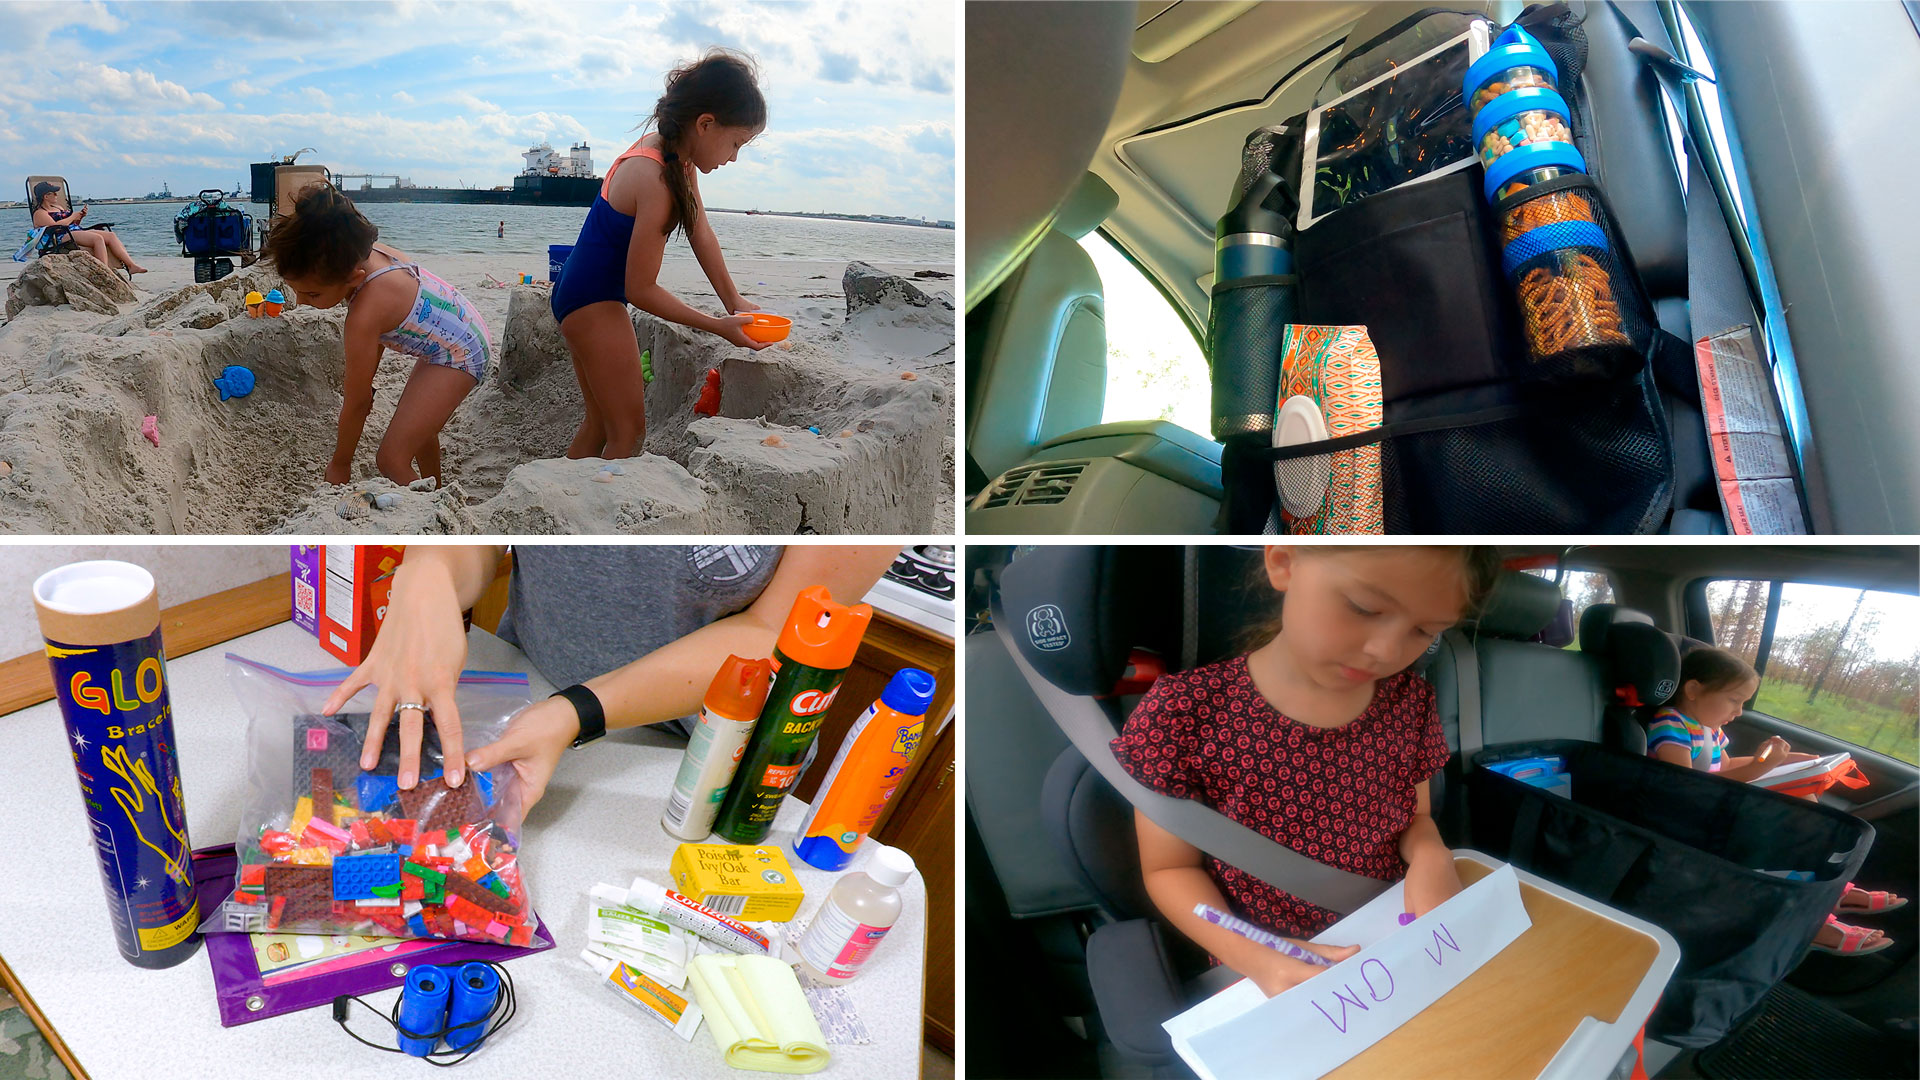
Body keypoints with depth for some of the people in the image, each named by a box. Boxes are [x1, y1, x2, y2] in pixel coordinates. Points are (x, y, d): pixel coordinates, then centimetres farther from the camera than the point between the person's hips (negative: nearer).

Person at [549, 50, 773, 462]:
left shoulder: (673, 152, -2)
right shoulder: (658, 180, -29)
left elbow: (700, 231, 8)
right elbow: (641, 290, -24)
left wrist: (734, 301, 5)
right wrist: (719, 326, -19)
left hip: (580, 297, 10)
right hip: (594, 303, -10)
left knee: (599, 423, 19)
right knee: (628, 431, -5)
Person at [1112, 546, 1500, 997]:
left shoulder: (1409, 700, -2)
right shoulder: (1183, 713, -18)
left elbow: (1415, 817, 12)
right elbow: (1171, 868, -8)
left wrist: (1430, 856, -11)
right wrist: (1250, 956, -24)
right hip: (1272, 978, -5)